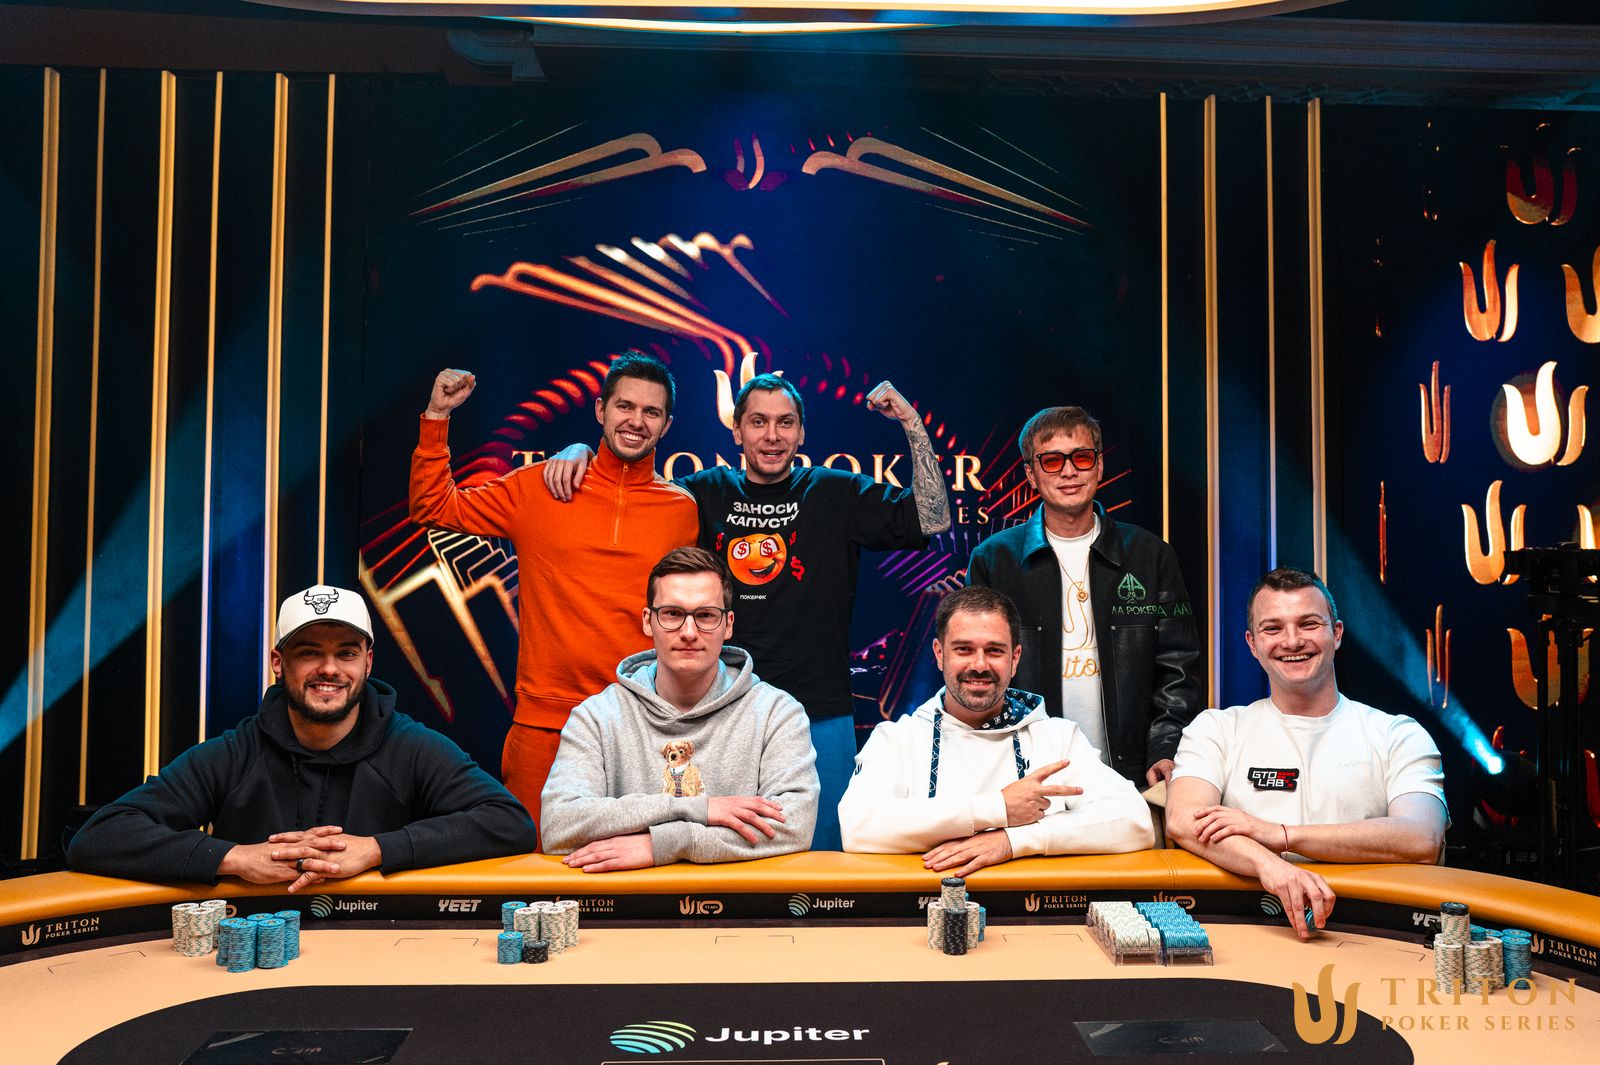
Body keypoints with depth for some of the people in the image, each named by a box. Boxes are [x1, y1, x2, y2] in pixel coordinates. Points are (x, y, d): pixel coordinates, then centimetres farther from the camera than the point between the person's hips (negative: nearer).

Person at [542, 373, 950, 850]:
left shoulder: (836, 494, 5)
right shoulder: (707, 493, 8)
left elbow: (933, 519, -3)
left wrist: (911, 423, -8)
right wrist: (579, 450, 0)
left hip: (820, 716, -1)